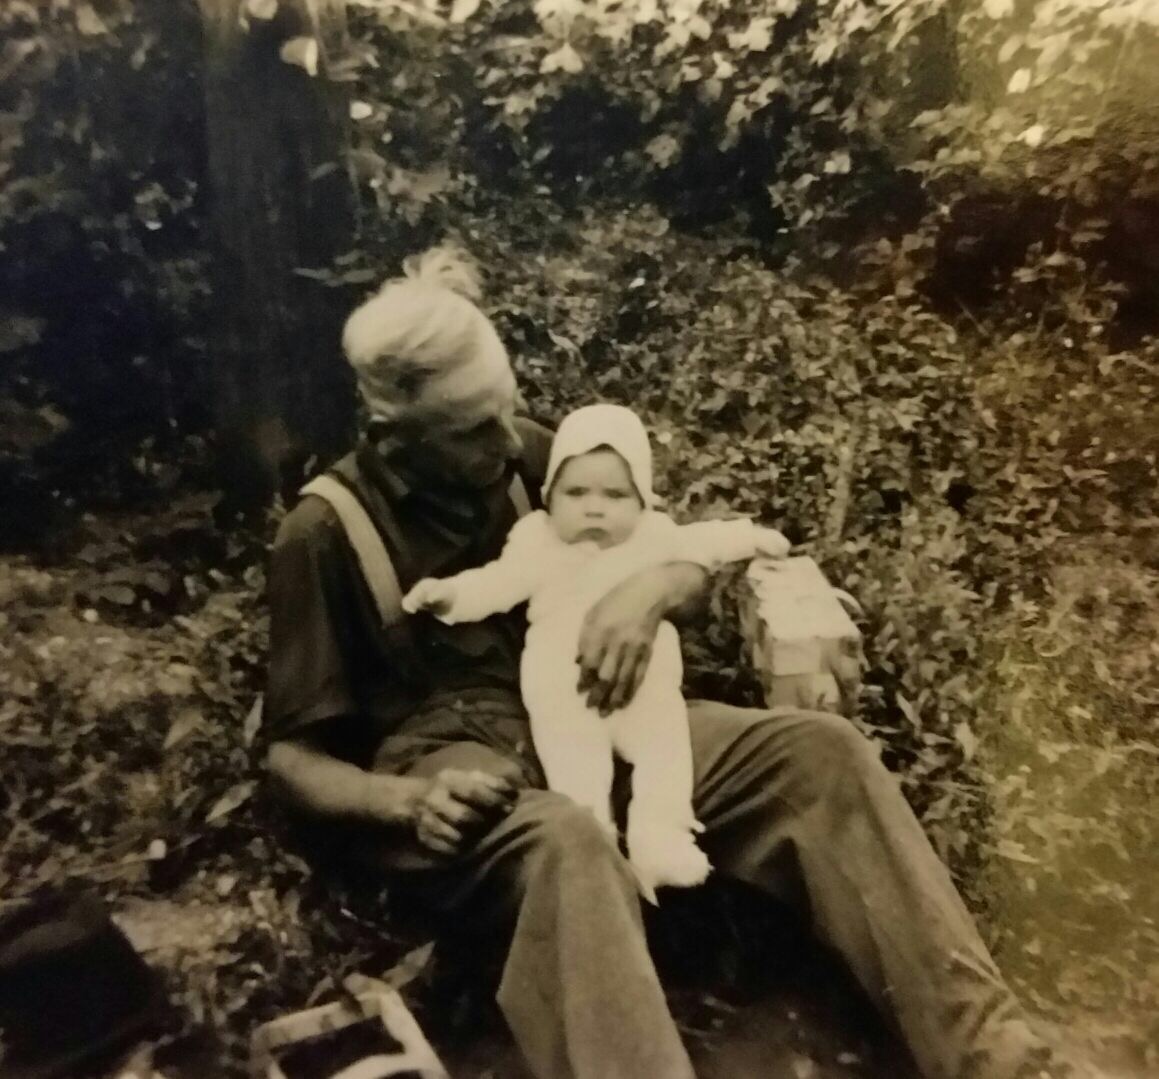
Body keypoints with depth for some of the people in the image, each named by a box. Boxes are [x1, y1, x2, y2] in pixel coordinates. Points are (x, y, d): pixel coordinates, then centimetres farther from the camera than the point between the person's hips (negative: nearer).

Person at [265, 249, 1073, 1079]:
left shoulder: (524, 452, 9)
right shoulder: (326, 531, -3)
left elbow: (692, 559, 12)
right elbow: (294, 756, -1)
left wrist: (647, 592, -14)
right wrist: (409, 801, -22)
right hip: (446, 756, -4)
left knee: (818, 750, -19)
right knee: (566, 843, -40)